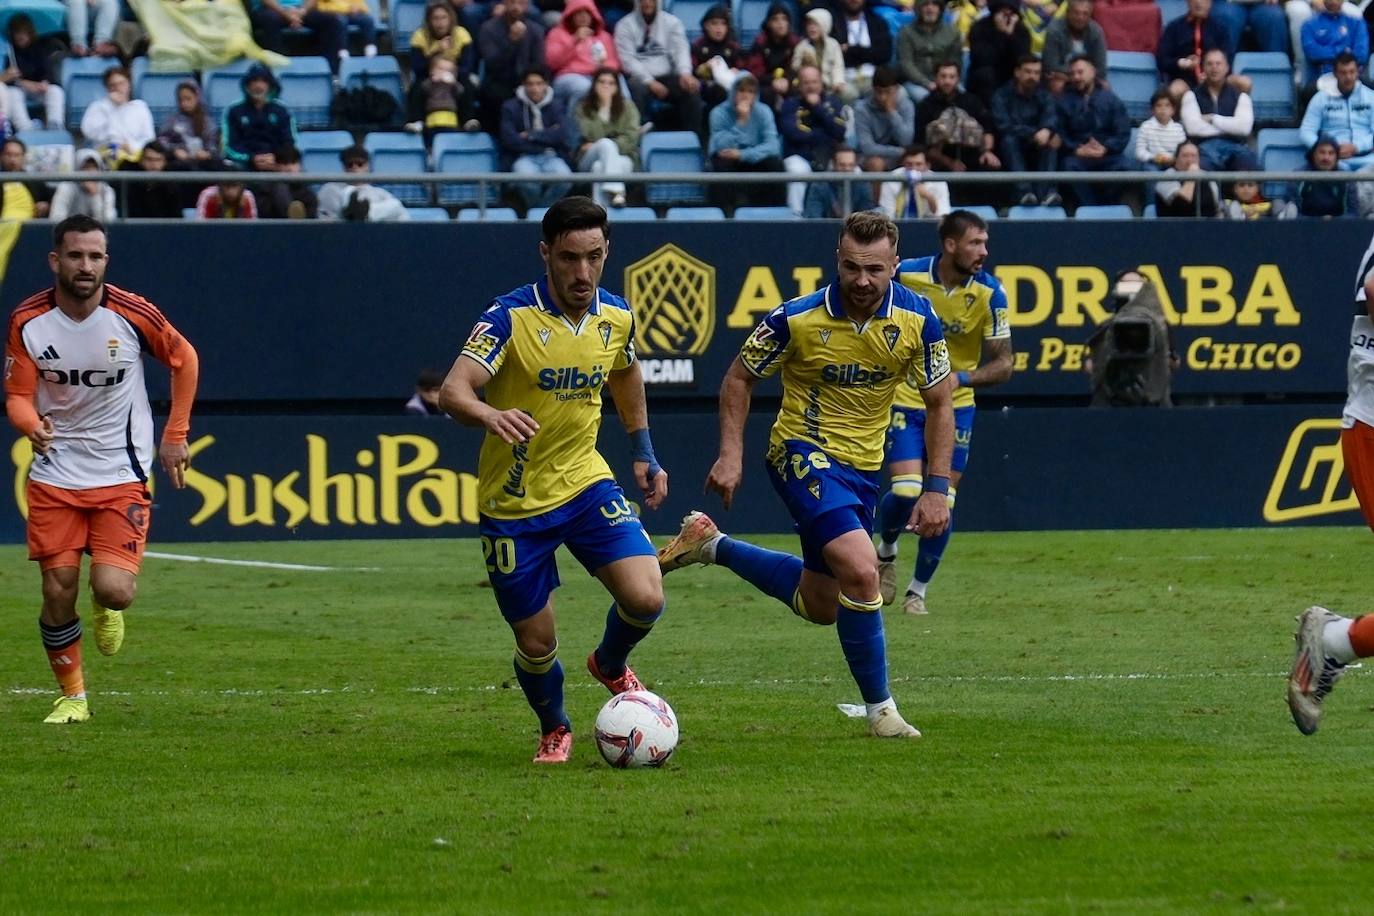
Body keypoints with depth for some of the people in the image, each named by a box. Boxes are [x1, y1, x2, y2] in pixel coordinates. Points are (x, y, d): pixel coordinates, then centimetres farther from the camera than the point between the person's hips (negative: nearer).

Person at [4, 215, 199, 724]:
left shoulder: (132, 314, -10)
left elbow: (184, 359, 7)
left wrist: (175, 435, 7)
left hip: (122, 476, -1)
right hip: (55, 476, 1)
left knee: (114, 591, -16)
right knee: (58, 593, -3)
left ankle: (106, 608, 24)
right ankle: (71, 696, 19)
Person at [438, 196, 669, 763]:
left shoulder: (616, 316, -3)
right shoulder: (511, 317, -20)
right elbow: (453, 391, -32)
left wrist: (643, 452, 18)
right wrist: (489, 415, -53)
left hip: (586, 483, 3)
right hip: (514, 502, -3)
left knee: (645, 599, -16)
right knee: (536, 644, 2)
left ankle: (611, 665, 19)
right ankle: (554, 731, 35)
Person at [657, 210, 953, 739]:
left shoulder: (917, 321, -12)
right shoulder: (797, 318, -19)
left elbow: (938, 403, -1)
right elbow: (740, 377, -3)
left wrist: (937, 489, -7)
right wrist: (731, 454, -12)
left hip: (863, 465, 5)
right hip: (804, 452, -5)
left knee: (820, 606, 17)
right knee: (860, 571, -26)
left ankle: (711, 547, 36)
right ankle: (879, 709, -12)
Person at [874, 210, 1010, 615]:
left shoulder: (990, 292, -13)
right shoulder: (905, 276, -14)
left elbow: (1002, 365, -9)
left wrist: (962, 377, -26)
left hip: (955, 407, 1)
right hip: (905, 399, -1)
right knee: (906, 491, -15)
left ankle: (918, 590, 17)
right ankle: (886, 552, 19)